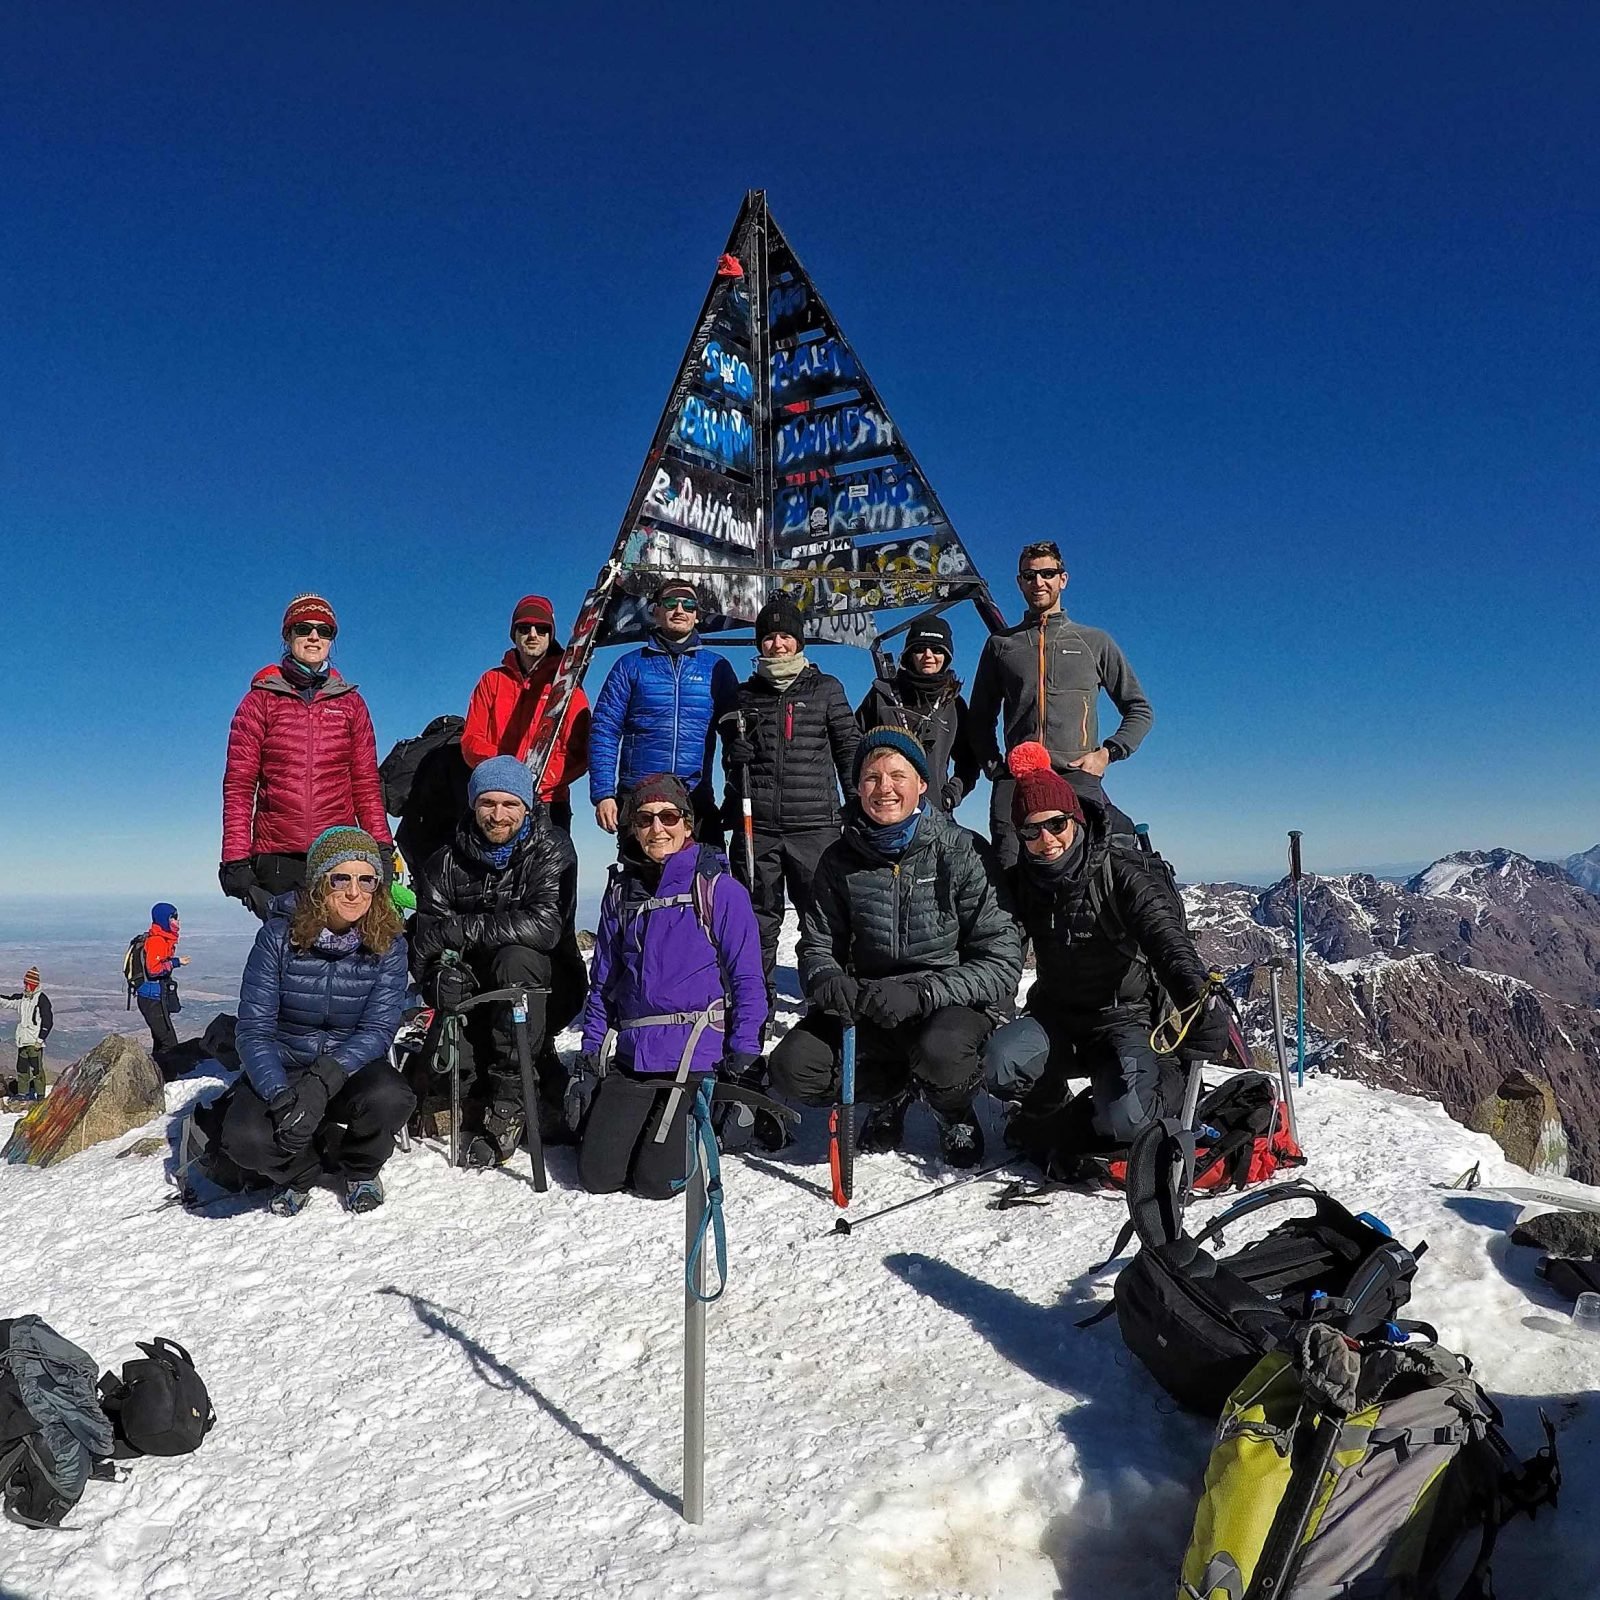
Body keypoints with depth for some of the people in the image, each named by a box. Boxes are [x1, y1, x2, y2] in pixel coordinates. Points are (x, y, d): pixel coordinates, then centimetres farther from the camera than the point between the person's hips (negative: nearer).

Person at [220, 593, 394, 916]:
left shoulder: (351, 703, 12)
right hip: (276, 859, 0)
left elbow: (366, 784, 11)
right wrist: (235, 859, -5)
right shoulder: (260, 700, 8)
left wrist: (382, 848, 1)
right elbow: (238, 786, 4)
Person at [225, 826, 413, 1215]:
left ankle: (360, 1169, 4)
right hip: (281, 1069, 0)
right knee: (246, 1139, -30)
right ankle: (300, 1171, 9)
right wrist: (279, 1095, -32)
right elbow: (253, 1029, -16)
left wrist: (322, 1082, -33)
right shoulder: (278, 936, -15)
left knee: (390, 1099, -33)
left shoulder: (388, 944, -12)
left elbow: (378, 1029, -17)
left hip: (352, 1067, 0)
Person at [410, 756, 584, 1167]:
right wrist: (442, 969, -32)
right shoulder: (446, 863, -1)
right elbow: (426, 941, -10)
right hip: (479, 996, 3)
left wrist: (457, 930, -28)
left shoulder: (551, 850, -11)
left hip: (545, 990, -3)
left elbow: (544, 926, -27)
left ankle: (508, 1101, -27)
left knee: (516, 959, -34)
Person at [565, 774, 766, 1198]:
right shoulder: (621, 890, 9)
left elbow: (747, 980, -5)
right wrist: (588, 1060, 9)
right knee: (596, 1175, 0)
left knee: (656, 1182, -6)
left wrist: (743, 1059, -12)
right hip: (628, 1054, 4)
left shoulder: (720, 889, -5)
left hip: (697, 1051, -4)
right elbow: (603, 980, 14)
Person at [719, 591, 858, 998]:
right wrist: (736, 748, 1)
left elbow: (849, 747, 9)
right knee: (757, 919, 6)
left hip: (815, 825, -2)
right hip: (756, 826, 2)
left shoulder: (826, 689, 9)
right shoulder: (745, 694, 14)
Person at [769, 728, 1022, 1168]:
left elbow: (1002, 961, -17)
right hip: (869, 1008, 4)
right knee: (794, 1068, -18)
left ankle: (955, 1113, 3)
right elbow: (817, 945, 3)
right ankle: (893, 1091, 13)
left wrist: (922, 993, -29)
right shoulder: (840, 860, -3)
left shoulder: (961, 853, -15)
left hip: (951, 1004, -3)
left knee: (940, 1052, -36)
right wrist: (829, 983, -21)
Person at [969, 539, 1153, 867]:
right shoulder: (1001, 644, 20)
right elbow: (981, 718, 23)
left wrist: (1106, 753, 3)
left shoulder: (1096, 642, 18)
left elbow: (1140, 710, 19)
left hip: (1080, 780, -1)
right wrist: (994, 766, 7)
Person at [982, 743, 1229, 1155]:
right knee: (999, 1065, -28)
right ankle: (1046, 1109, 6)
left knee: (1126, 1122, -28)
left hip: (1122, 1016, -3)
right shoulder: (1020, 882, 1)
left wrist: (1198, 995, -48)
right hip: (1054, 1015, 3)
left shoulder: (1125, 873, -14)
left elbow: (1167, 939, -28)